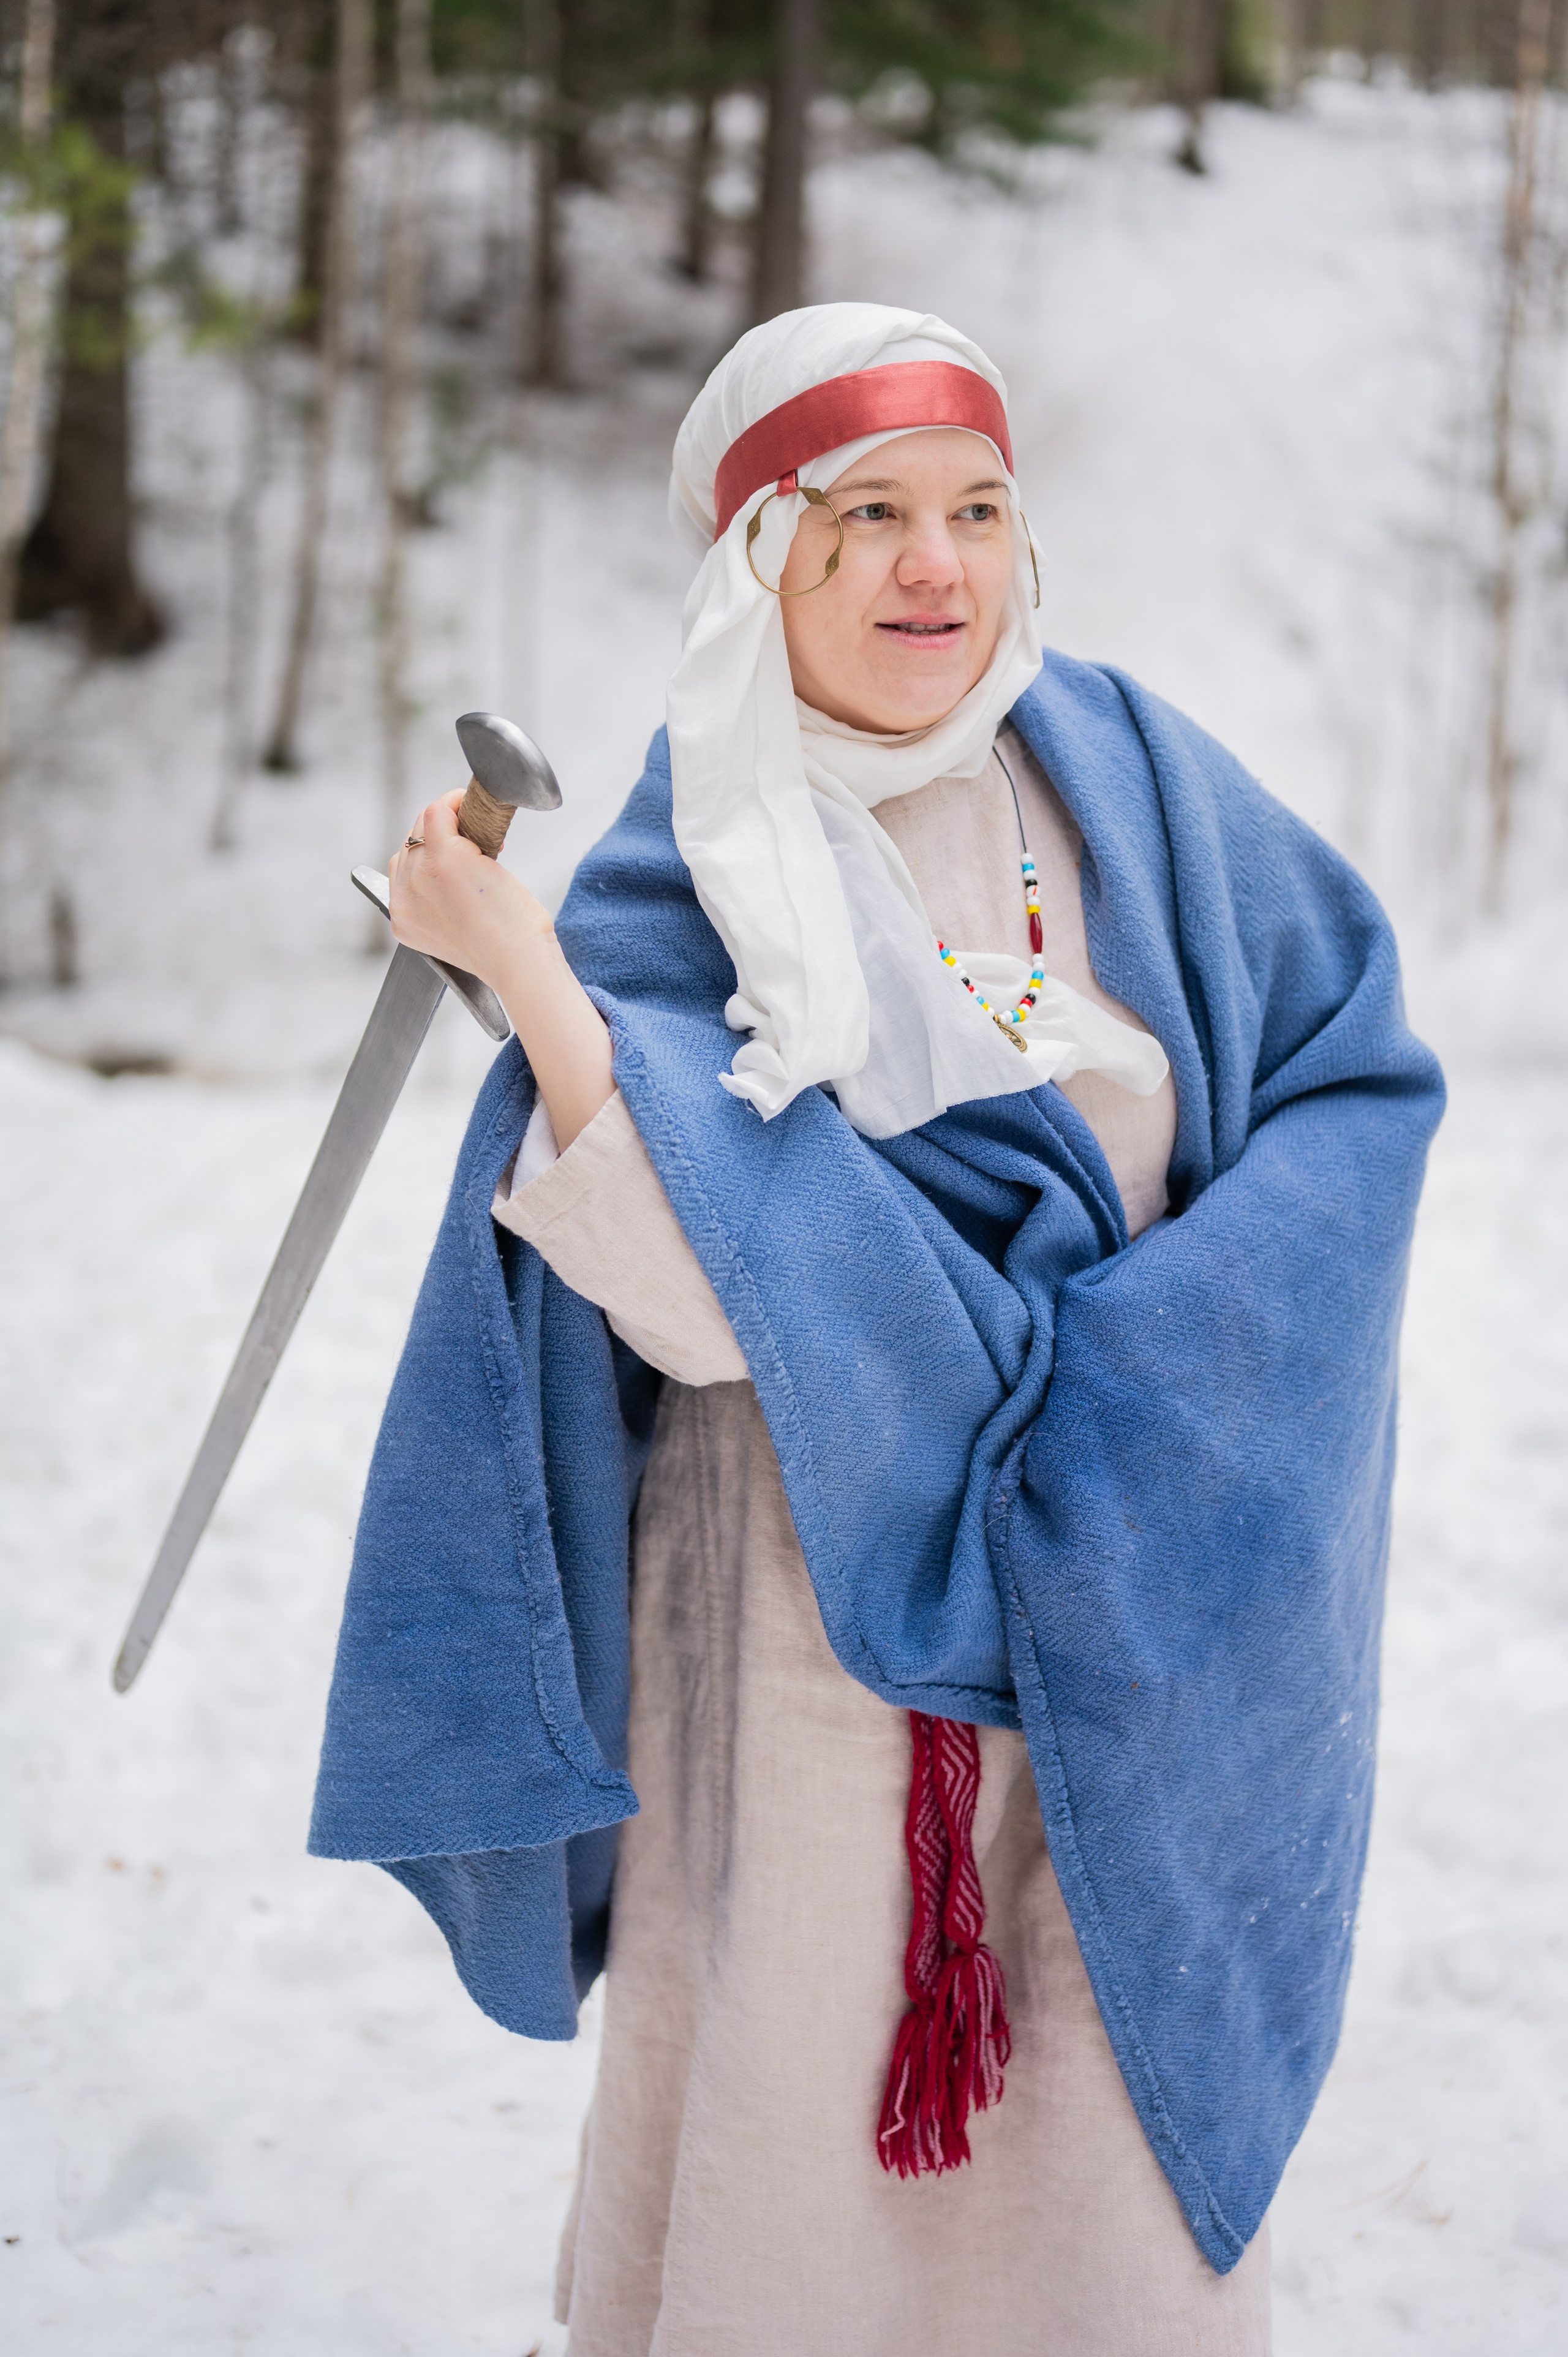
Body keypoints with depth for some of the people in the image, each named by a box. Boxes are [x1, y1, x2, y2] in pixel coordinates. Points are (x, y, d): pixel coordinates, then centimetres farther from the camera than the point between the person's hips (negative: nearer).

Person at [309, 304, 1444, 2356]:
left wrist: (1135, 1354, -12)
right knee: (795, 2143, 6)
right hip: (814, 1625, -2)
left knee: (1111, 2170, 10)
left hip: (1126, 1609, 2)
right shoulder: (686, 888, -6)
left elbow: (1360, 1074, 1)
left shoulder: (1126, 778, 1)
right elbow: (711, 1298, -18)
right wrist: (522, 971, -26)